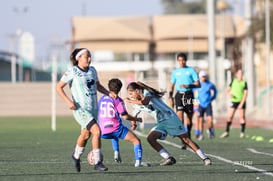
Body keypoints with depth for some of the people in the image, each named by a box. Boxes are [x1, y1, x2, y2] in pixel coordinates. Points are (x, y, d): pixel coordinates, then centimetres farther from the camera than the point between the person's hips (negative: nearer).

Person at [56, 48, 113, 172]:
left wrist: (108, 93, 6)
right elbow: (59, 87, -6)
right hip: (81, 109, -7)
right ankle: (97, 163, -13)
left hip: (93, 109, 7)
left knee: (85, 135, 20)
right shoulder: (72, 72, -11)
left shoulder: (92, 70, 7)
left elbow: (98, 85, 23)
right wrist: (68, 101, -19)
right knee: (97, 131, -21)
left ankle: (76, 156, 47)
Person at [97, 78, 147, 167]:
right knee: (136, 141, 5)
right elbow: (125, 116, -8)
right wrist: (137, 119, 8)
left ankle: (116, 153, 19)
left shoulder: (101, 99, 15)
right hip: (116, 128, -6)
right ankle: (138, 161, -16)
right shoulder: (118, 100, -3)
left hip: (103, 132, 6)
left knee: (115, 136, 41)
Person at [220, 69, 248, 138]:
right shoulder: (233, 81, 6)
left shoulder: (244, 83, -3)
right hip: (234, 101, 2)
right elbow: (228, 90, 14)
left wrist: (241, 104, -14)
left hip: (241, 102, -2)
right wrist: (229, 94, -10)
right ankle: (227, 132, 2)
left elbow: (245, 94, -8)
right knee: (230, 116, -2)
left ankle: (242, 133, 6)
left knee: (242, 117, -2)